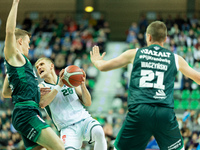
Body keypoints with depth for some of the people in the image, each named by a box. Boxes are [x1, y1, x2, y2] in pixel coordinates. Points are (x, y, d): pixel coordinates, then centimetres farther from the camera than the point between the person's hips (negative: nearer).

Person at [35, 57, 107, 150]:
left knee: (98, 132, -32)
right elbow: (42, 103, -13)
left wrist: (82, 85, -3)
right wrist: (59, 86, -15)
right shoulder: (41, 87, 11)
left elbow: (87, 103, 13)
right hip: (67, 127, -2)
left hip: (84, 119, 2)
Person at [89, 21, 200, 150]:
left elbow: (102, 66, 19)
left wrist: (96, 60, 43)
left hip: (139, 111, -1)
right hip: (165, 113, 1)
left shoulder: (134, 54, 13)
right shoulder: (176, 59, 14)